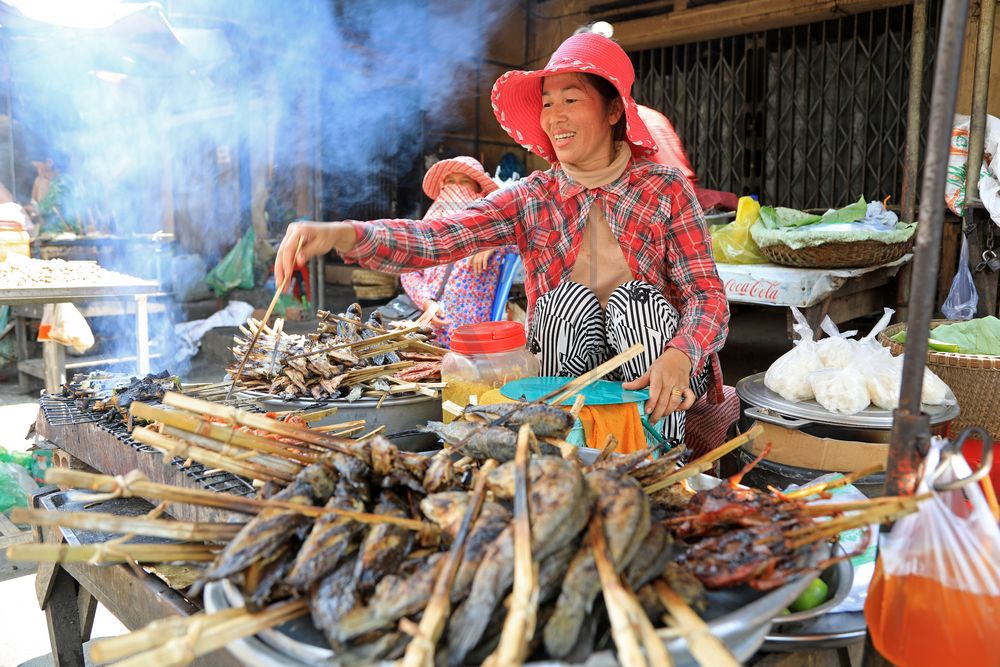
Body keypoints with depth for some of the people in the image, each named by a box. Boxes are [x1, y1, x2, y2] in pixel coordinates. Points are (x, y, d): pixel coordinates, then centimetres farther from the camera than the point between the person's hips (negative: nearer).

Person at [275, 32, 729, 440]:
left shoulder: (665, 190, -4)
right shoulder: (529, 200, -2)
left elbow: (709, 297, -10)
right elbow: (434, 239, -18)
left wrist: (679, 357, -32)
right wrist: (342, 234, -35)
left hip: (651, 368, 0)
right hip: (565, 373, 1)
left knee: (639, 299, -25)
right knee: (571, 297, -25)